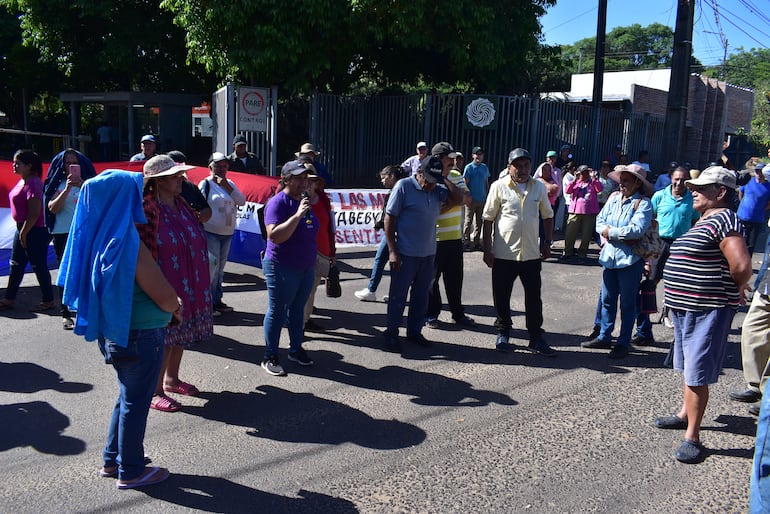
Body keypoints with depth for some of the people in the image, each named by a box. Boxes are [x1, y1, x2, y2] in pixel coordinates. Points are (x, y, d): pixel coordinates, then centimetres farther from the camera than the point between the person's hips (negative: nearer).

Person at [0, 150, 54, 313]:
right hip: (22, 229, 10)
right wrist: (21, 232, 16)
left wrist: (24, 233, -18)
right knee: (16, 265, 15)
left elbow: (34, 212, -23)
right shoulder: (22, 181, 12)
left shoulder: (33, 183, -19)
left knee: (39, 266, -1)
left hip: (35, 231, -10)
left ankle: (48, 301, 10)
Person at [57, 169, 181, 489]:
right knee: (135, 402, 8)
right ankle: (131, 472, 24)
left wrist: (169, 305, 6)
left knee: (128, 397, 24)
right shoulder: (128, 244, -24)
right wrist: (176, 307, 2)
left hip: (113, 331, 8)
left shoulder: (97, 238, 2)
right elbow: (166, 299, -21)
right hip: (140, 335, -8)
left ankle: (112, 460, 37)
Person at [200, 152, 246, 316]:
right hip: (211, 233, -6)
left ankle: (217, 300, 24)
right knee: (213, 267, -9)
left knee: (221, 267, 14)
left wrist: (227, 187, -10)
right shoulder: (205, 184, -6)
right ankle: (208, 303, 0)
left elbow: (242, 201, -1)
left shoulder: (230, 183, 11)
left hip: (227, 233, 6)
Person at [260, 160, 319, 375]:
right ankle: (270, 357, 12)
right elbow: (275, 236, -29)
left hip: (306, 267, 8)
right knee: (277, 312, 2)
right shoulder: (278, 202, -16)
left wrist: (312, 262, 21)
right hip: (282, 268, -8)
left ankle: (296, 349, 30)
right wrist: (298, 215, -33)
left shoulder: (303, 201, 10)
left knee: (298, 309, 17)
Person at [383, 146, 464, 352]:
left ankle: (414, 331, 29)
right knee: (398, 296, 4)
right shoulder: (404, 186, -11)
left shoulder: (437, 190, 6)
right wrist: (392, 251, -14)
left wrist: (445, 179, -5)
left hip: (428, 254, 6)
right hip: (405, 255, -6)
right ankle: (391, 334, 16)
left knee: (421, 296, 15)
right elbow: (389, 219, -11)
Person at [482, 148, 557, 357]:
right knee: (502, 298, 8)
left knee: (534, 298, 7)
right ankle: (503, 334, 25)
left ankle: (536, 338, 17)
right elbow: (488, 219, -3)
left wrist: (547, 242, 10)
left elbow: (547, 216, 17)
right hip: (503, 254, -2)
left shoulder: (539, 187, 6)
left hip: (531, 254, 3)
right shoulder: (499, 187, -4)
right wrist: (487, 250, -6)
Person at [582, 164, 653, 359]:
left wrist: (609, 231, -14)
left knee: (627, 303, 6)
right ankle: (604, 337, 27)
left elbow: (637, 229, -22)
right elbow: (600, 221, 4)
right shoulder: (613, 198, 8)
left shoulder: (643, 203, -9)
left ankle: (624, 343, 16)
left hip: (630, 259, -6)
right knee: (607, 300, 15)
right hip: (609, 256, 6)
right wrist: (621, 235, -12)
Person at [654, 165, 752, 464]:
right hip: (686, 307, 10)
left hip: (708, 310, -10)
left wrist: (736, 290, -8)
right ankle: (685, 415, 40)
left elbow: (742, 265, -26)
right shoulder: (703, 221, 14)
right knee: (688, 368, 23)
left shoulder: (723, 219, -17)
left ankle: (692, 437, 3)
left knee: (696, 374, -6)